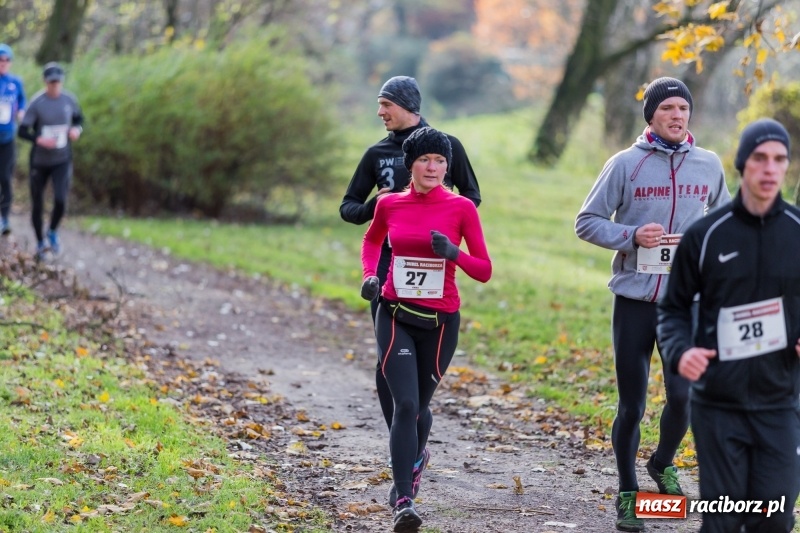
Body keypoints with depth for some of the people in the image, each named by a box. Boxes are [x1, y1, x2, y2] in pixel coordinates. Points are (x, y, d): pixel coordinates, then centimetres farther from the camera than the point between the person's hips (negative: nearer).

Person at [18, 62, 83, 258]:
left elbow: (79, 119, 12)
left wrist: (77, 129, -10)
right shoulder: (36, 102, -15)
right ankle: (40, 242, 30)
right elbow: (22, 131, -14)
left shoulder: (70, 99, -6)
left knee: (61, 201, -14)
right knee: (37, 203, 7)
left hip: (62, 160, 1)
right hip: (40, 161, -1)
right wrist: (39, 140, -31)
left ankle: (53, 232, 17)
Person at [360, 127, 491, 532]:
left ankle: (416, 456, 49)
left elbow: (484, 271, -4)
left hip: (440, 320, 0)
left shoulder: (461, 207, -6)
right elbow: (372, 240, 22)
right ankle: (403, 500, -13)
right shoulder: (389, 205, 0)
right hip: (396, 317, 0)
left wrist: (453, 253, -22)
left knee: (419, 404, 15)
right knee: (405, 404, -15)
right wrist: (370, 275, 4)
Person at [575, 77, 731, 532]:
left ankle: (664, 463, 27)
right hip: (634, 301, -2)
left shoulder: (708, 165, 5)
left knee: (684, 396, -5)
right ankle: (628, 494, 22)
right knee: (632, 406, 4)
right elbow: (588, 222, -2)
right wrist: (632, 236, -17)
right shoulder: (626, 165, -4)